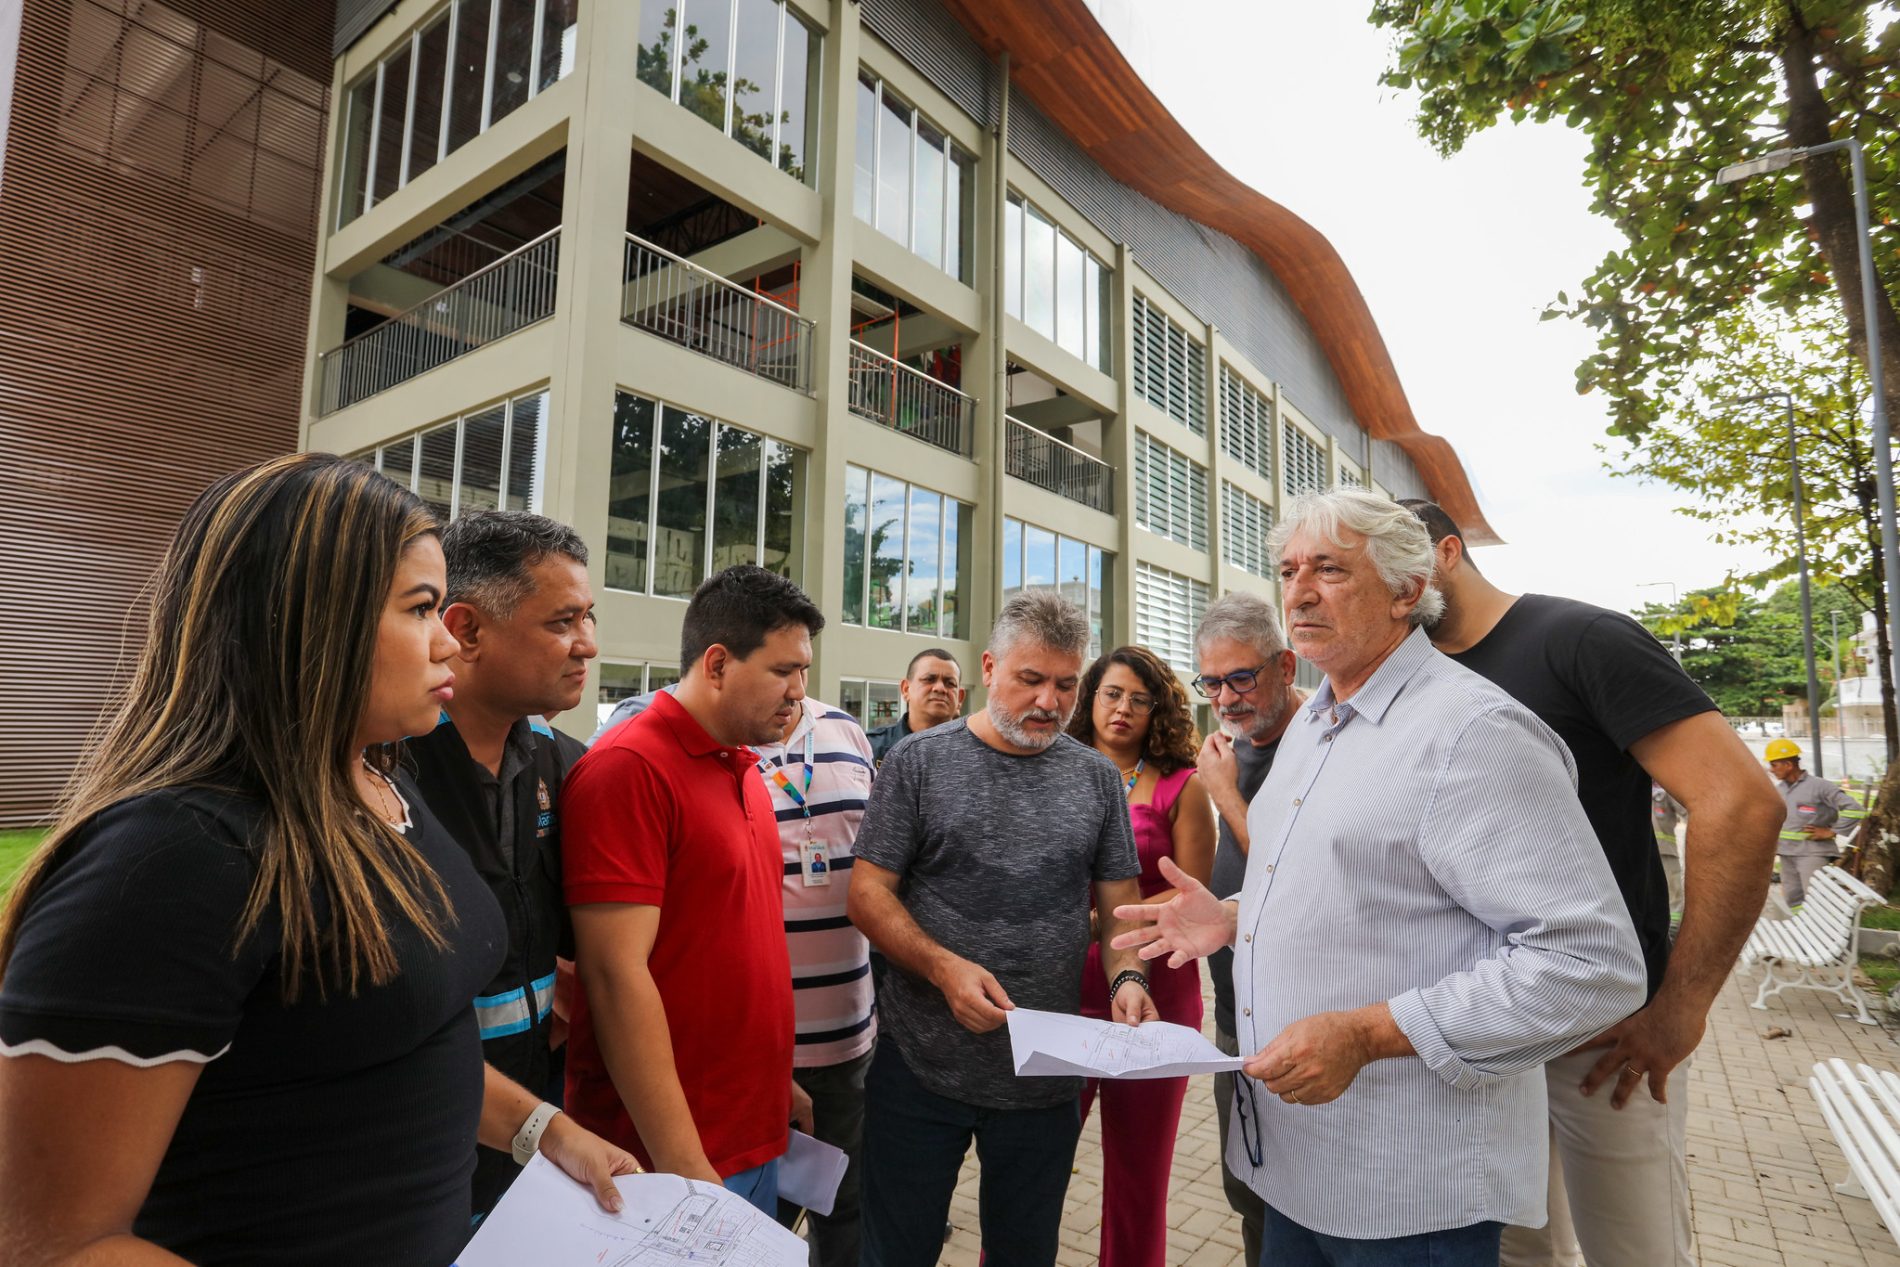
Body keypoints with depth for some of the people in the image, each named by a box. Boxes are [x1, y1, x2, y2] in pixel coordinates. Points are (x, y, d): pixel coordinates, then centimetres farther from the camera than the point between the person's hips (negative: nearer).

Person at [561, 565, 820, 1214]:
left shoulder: (745, 771, 8)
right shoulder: (628, 769, -18)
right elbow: (617, 976, -22)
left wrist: (776, 1085, 16)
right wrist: (684, 1166, -20)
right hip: (671, 1154, -8)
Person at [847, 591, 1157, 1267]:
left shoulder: (1096, 776, 3)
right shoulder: (918, 762, -6)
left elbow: (1119, 902, 7)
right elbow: (868, 893, -8)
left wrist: (1126, 976, -12)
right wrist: (944, 966, -22)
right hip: (921, 1064, -2)